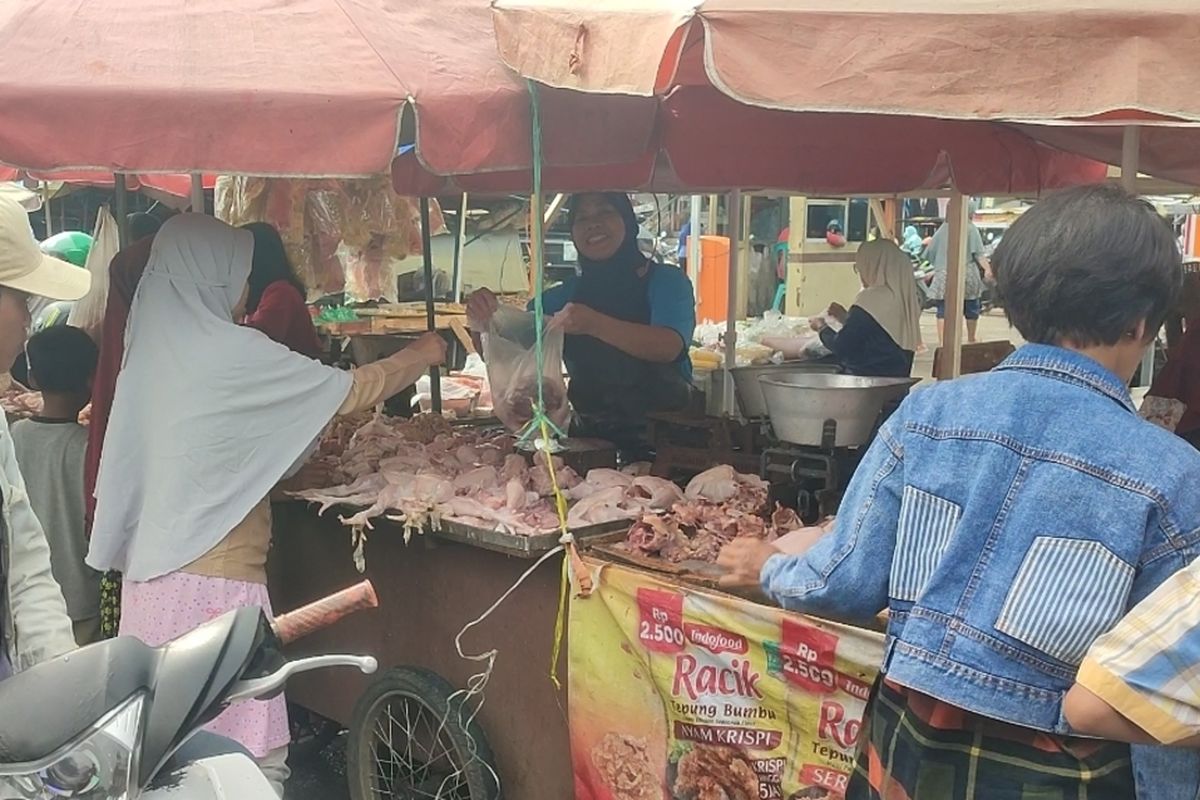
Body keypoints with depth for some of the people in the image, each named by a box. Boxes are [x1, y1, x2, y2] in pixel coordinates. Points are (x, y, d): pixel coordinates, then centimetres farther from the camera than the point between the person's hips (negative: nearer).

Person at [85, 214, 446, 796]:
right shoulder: (228, 353, -13)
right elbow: (351, 391, -7)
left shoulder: (155, 345, 9)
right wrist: (421, 355, 8)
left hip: (151, 573, 8)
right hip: (214, 580, -8)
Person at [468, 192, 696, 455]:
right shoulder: (566, 295, 13)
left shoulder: (665, 281, 1)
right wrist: (484, 318, -12)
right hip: (590, 435, 4)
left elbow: (669, 347, -20)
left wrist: (594, 324, -34)